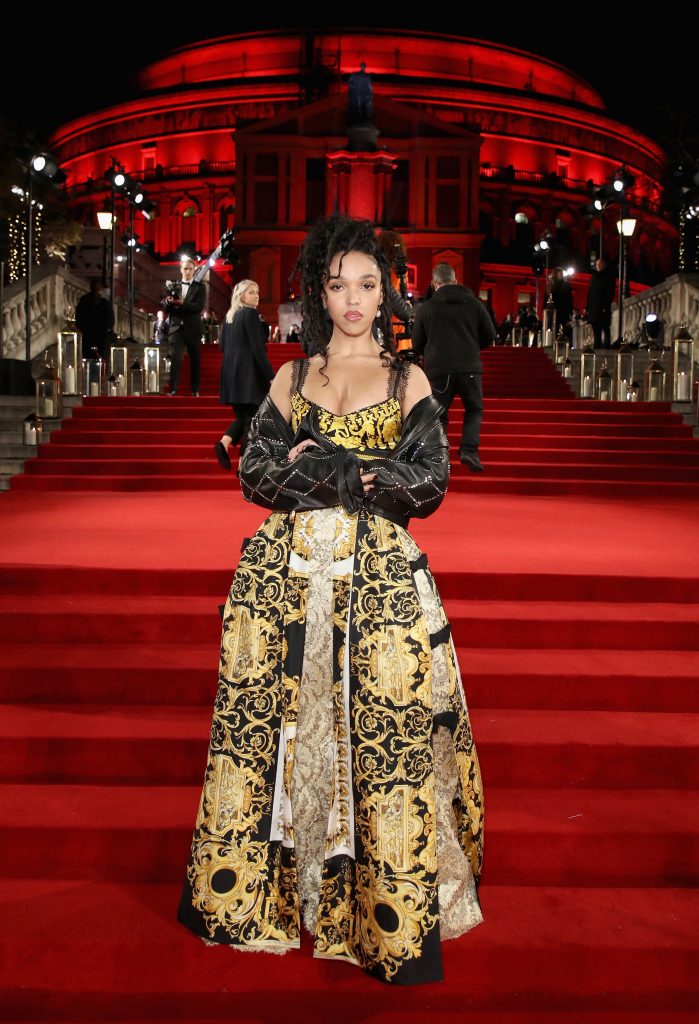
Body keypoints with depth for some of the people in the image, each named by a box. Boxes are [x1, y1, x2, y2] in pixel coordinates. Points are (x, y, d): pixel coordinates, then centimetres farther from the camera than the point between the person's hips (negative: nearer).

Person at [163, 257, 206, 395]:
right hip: (177, 328, 1)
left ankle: (195, 390, 15)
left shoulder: (199, 287, 3)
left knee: (195, 360, 6)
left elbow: (199, 307, -11)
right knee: (175, 359, -10)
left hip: (193, 329, -1)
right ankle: (173, 389, -13)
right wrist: (168, 302, -16)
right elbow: (166, 308, 6)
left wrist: (182, 304, -21)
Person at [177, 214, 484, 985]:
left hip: (379, 575, -2)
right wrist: (367, 472, -10)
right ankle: (271, 888, 22)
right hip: (289, 570, 2)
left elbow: (429, 484, 0)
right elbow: (254, 473, 5)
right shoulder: (292, 379, 13)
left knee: (381, 731, -2)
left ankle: (388, 911, 12)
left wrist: (316, 461, -9)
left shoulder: (407, 380, 8)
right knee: (277, 720, 5)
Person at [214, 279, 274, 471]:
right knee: (251, 418, -1)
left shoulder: (229, 315, 13)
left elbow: (222, 343, 16)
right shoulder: (251, 313, -10)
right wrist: (271, 375, -15)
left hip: (231, 372, 8)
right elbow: (257, 348, -16)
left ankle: (224, 443, -7)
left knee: (241, 416, 17)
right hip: (249, 373, -8)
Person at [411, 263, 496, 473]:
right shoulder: (474, 303, 4)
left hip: (438, 369, 0)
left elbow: (417, 345, 8)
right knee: (474, 410, 16)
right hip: (469, 367, 1)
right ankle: (469, 450, -3)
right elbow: (489, 336, 10)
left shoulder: (426, 308, 1)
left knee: (439, 416, 12)